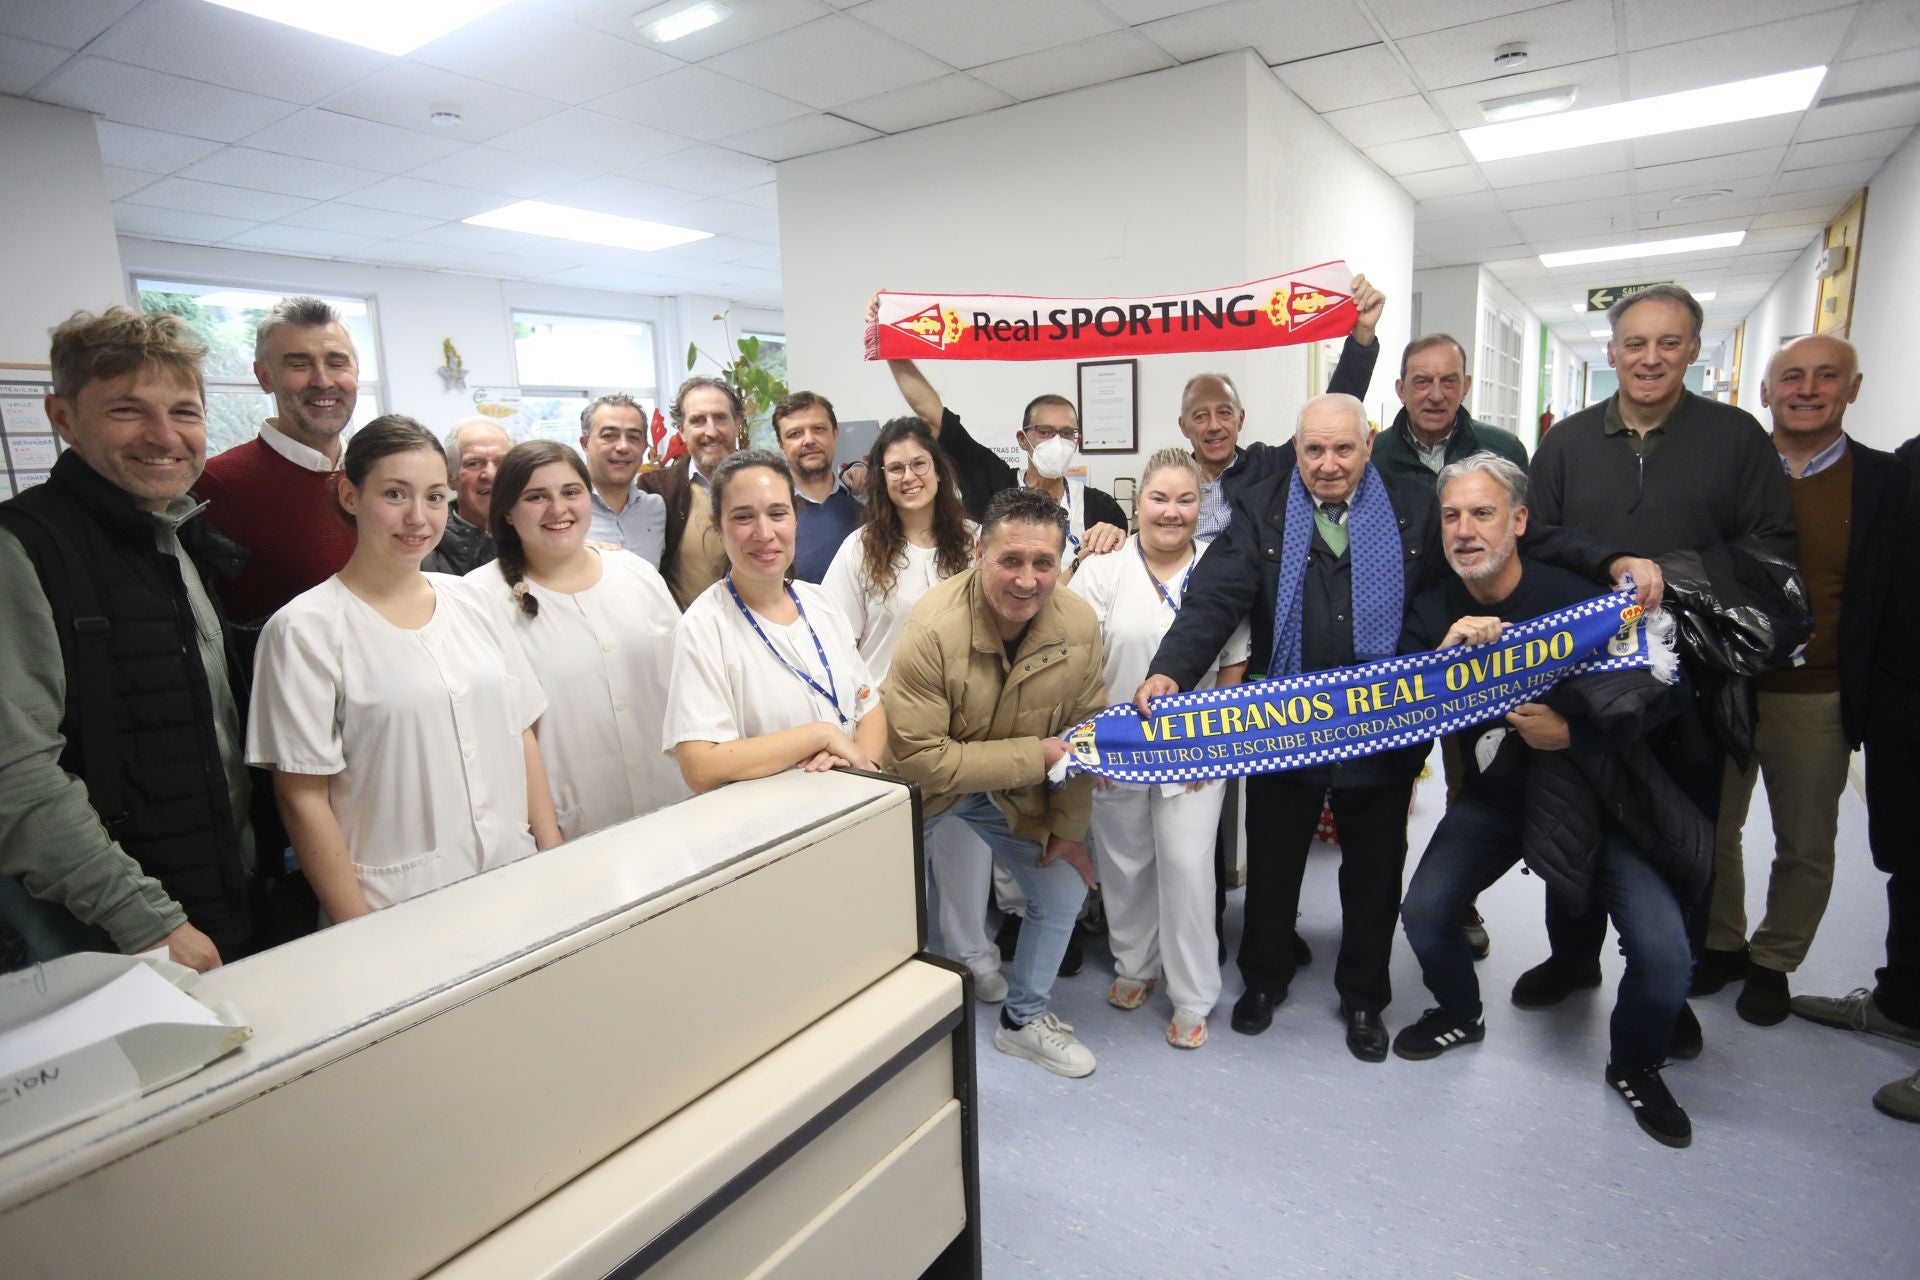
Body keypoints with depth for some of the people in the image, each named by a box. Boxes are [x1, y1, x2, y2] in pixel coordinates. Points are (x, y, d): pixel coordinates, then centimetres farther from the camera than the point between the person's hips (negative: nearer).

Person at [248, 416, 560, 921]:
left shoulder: (465, 601, 5)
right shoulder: (306, 629, -8)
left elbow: (521, 736, 7)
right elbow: (303, 797, -8)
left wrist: (554, 856, 3)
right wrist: (360, 937, -10)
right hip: (397, 911, -4)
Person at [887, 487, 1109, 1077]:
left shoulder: (1079, 625, -18)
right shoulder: (933, 628, -33)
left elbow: (1084, 730, -5)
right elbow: (919, 759, -30)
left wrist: (1069, 828, -2)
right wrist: (1036, 755, -28)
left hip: (1017, 789, 5)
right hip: (924, 785, -4)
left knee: (1065, 892, 9)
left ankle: (1024, 1018, 35)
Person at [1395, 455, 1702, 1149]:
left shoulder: (1575, 599, -21)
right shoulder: (1434, 611, -8)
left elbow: (1664, 694, -12)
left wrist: (1575, 734, -24)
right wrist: (1442, 657, -32)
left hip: (1591, 792, -2)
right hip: (1491, 794, 3)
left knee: (1664, 954, -12)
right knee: (1423, 912, -10)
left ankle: (1635, 1065, 22)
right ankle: (1460, 1015, 24)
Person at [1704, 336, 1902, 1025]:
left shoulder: (1882, 479, -1)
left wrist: (1864, 704, -7)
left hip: (1816, 703, 0)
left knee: (1805, 848, 13)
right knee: (1713, 832, 13)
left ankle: (1773, 961, 32)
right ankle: (1720, 945, 32)